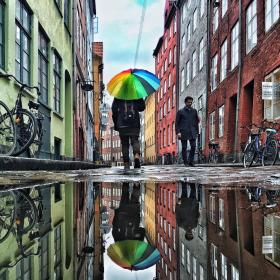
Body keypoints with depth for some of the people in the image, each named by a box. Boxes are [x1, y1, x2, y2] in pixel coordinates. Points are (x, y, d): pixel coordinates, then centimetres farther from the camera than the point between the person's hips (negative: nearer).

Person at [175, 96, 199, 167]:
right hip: (183, 132, -2)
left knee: (193, 146, -8)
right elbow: (177, 123, 2)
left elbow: (196, 122, 17)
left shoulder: (194, 111, 14)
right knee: (184, 148, 1)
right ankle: (185, 162, 9)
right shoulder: (180, 112, 4)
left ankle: (190, 161, 4)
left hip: (192, 132, 2)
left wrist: (197, 132, 12)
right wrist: (178, 132, -9)